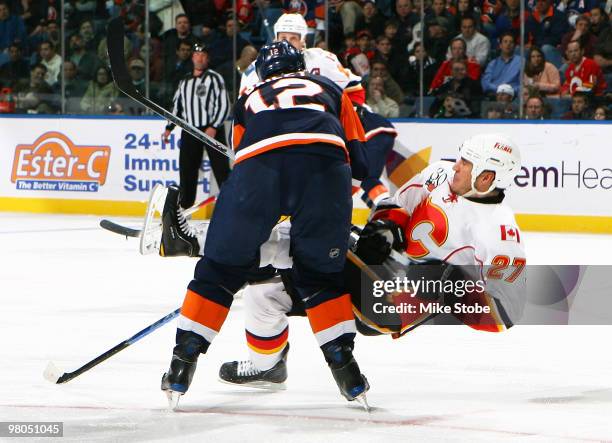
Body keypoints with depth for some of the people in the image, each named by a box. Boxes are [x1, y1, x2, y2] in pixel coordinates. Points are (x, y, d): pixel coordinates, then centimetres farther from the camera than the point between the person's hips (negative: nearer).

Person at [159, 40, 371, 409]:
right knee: (322, 274, 17)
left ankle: (182, 365, 11)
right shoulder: (329, 89, 36)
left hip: (259, 163, 0)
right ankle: (346, 369, 8)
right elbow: (359, 156, 28)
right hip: (324, 161, 0)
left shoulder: (249, 100, 38)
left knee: (221, 267, 14)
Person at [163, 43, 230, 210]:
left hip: (212, 130, -5)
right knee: (187, 170, 5)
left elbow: (223, 105, -9)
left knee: (221, 169, -9)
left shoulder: (214, 78, -3)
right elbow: (177, 105, 24)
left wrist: (214, 127, -17)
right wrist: (169, 127, 17)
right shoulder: (185, 82, 16)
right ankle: (185, 206, 13)